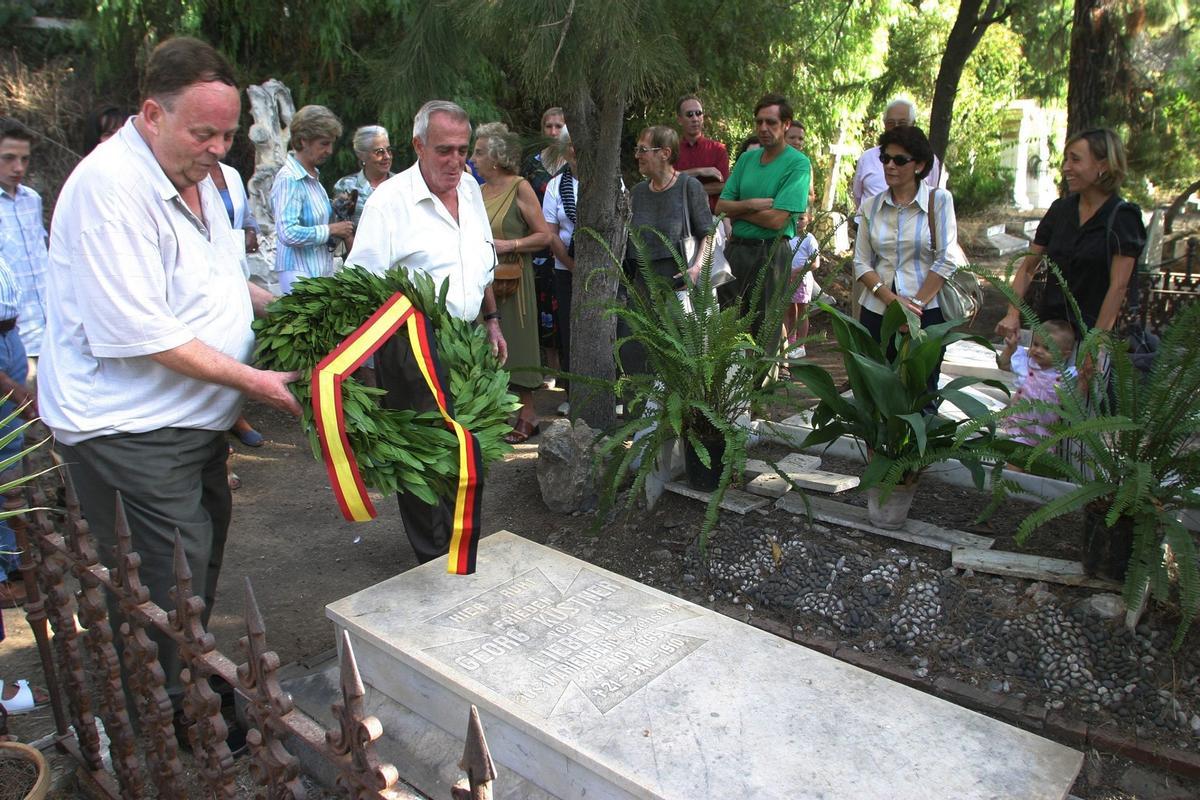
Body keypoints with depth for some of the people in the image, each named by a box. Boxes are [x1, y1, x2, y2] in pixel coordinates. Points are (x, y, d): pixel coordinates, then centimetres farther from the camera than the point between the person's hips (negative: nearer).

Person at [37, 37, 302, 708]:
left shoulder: (195, 178, 9)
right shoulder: (110, 187, -22)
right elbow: (141, 334, -26)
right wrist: (253, 380, -22)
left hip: (192, 419, 10)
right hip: (128, 432, -10)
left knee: (207, 545, 20)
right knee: (168, 595, -2)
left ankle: (195, 687, 39)